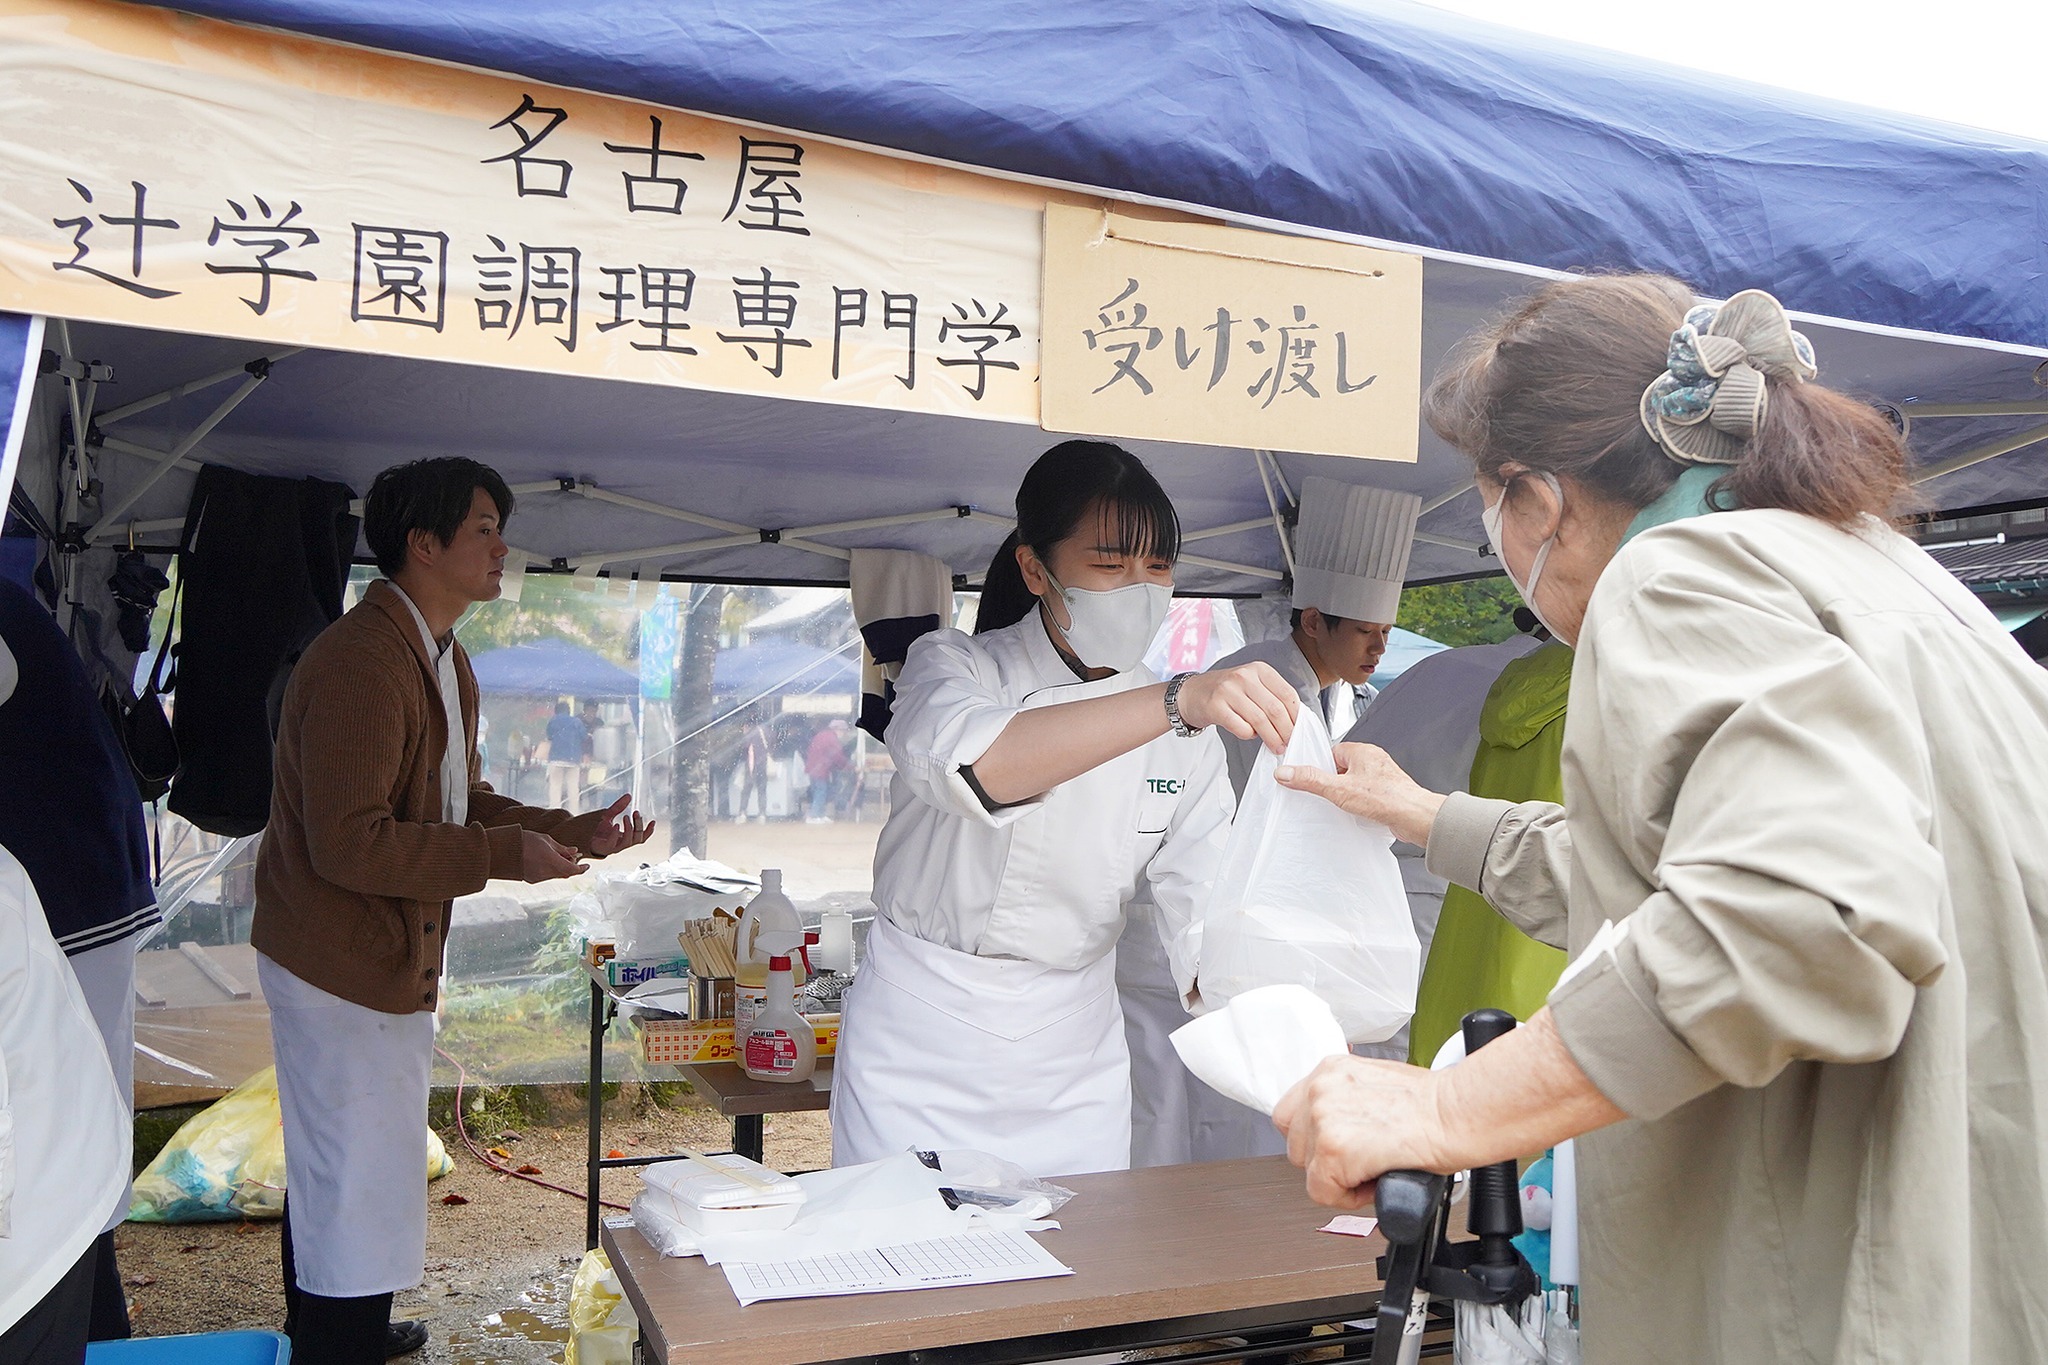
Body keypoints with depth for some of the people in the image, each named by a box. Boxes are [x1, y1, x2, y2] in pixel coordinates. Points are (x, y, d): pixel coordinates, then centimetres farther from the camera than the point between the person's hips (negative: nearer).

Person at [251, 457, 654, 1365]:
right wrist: (505, 855, -26)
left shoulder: (445, 662, 10)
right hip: (344, 966, -11)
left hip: (389, 958, 11)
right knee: (362, 1192, 0)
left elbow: (463, 802, 13)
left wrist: (578, 833, 2)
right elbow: (348, 844, -28)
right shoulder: (362, 662, -24)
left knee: (332, 1167, 25)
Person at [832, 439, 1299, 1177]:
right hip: (923, 1045, -3)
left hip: (1075, 1054, 3)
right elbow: (968, 761, -35)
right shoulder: (952, 666, -10)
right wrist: (1177, 701, -45)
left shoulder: (1184, 736, 0)